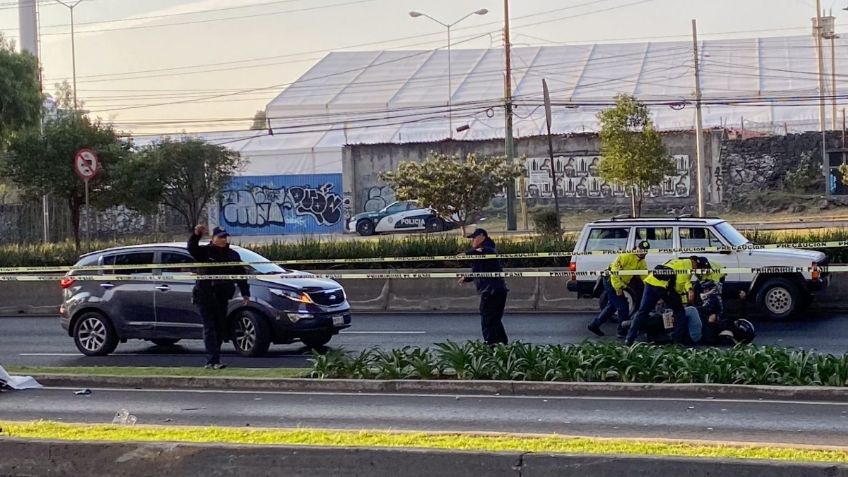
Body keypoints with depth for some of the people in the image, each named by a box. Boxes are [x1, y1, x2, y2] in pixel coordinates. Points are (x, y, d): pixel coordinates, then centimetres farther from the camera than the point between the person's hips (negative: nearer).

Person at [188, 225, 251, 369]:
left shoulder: (232, 255, 10)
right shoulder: (205, 251, -1)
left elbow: (240, 275, 12)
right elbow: (192, 248, -19)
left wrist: (245, 294, 6)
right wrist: (196, 235, -38)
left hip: (222, 297, 5)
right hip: (205, 296, -5)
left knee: (220, 328, 7)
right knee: (210, 327, -9)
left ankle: (212, 360, 16)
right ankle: (213, 360, -15)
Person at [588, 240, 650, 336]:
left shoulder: (642, 263, 7)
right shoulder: (627, 256, -19)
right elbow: (615, 269, -24)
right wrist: (618, 287, -26)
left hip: (620, 284, 10)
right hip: (611, 281, -9)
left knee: (612, 306, 17)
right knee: (623, 307, -8)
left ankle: (594, 325, 27)